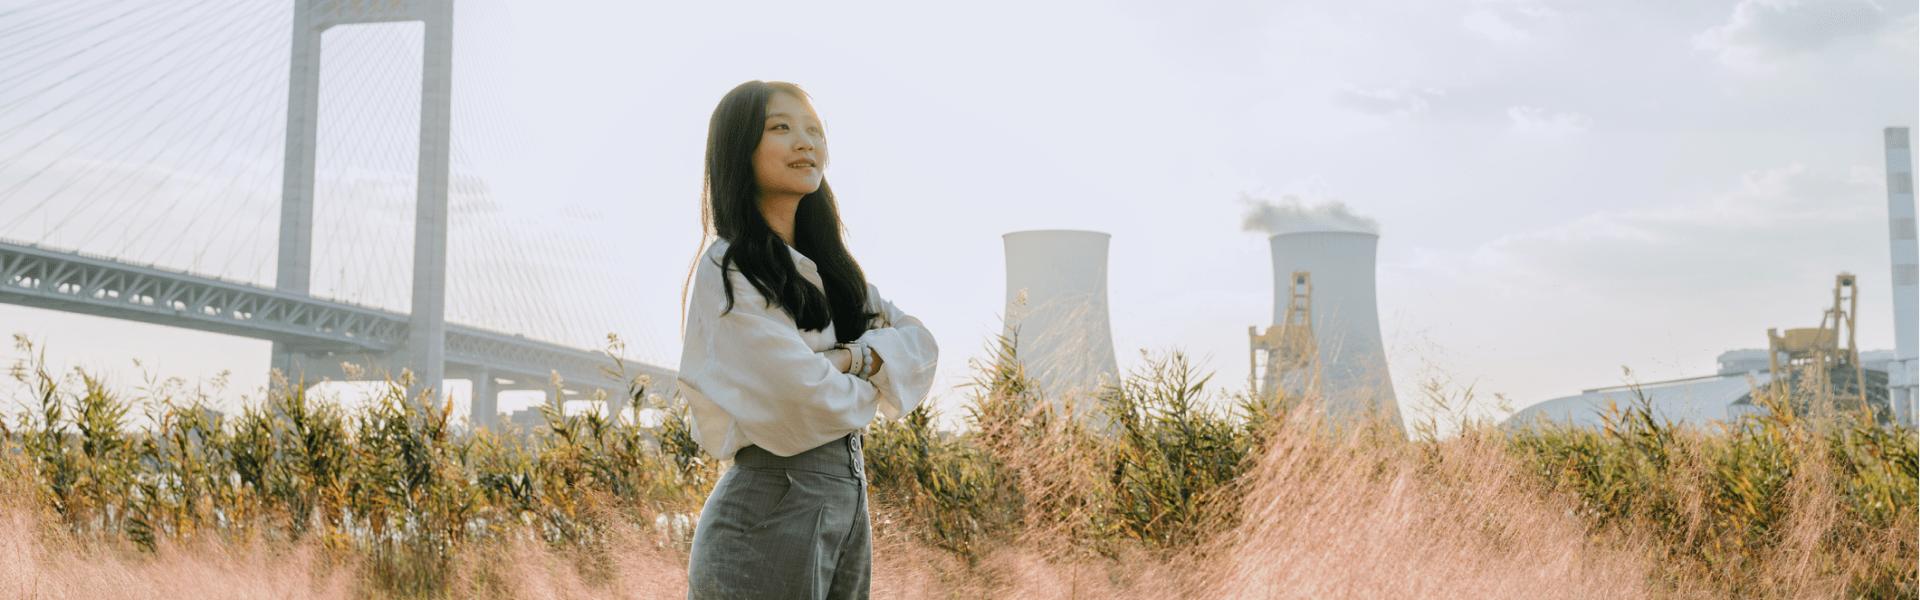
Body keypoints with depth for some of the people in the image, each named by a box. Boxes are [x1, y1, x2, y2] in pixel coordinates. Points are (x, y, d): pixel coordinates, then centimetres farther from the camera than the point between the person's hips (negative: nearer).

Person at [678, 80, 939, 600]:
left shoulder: (827, 266, 13)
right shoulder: (728, 269, -13)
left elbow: (919, 343, 7)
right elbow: (801, 399, -21)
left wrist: (854, 359, -13)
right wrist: (867, 392, -1)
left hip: (847, 504, 8)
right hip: (771, 513, -8)